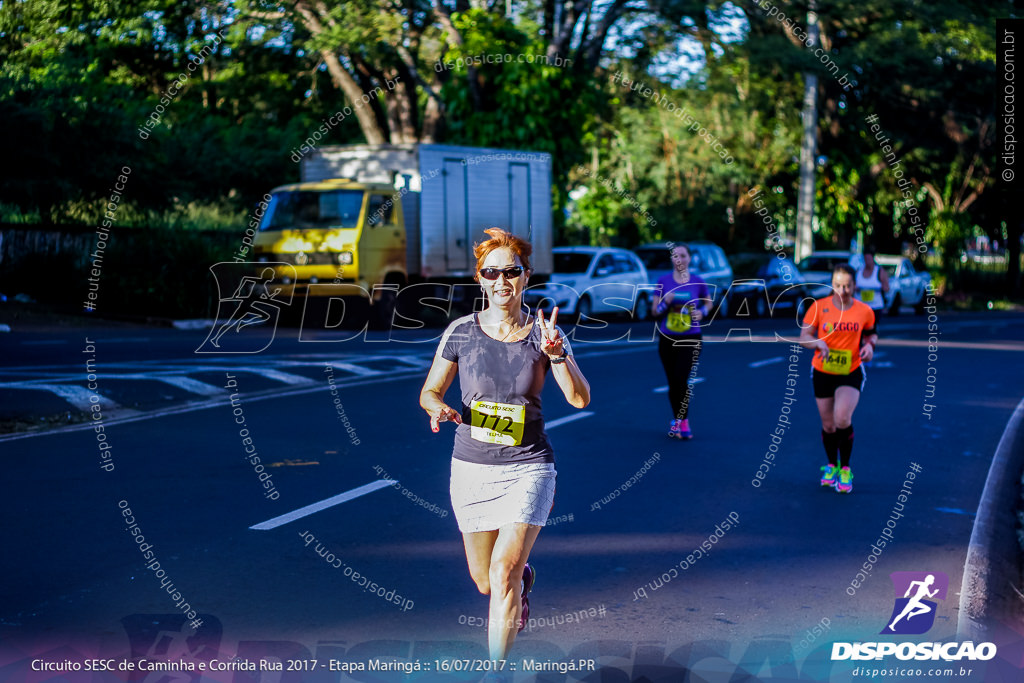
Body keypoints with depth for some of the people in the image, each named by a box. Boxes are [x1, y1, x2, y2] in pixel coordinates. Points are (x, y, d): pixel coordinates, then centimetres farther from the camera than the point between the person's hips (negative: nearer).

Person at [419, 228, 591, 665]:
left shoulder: (545, 333, -5)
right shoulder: (461, 331, -3)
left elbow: (580, 399, -12)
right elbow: (429, 391, 5)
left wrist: (557, 354, -29)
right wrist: (440, 409, -18)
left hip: (528, 467, -2)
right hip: (471, 466, 2)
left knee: (503, 572, -15)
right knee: (484, 583, 13)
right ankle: (523, 579, 50)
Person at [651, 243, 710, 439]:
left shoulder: (698, 282, 0)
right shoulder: (663, 281, 0)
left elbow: (708, 302, 17)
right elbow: (654, 311, 3)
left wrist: (702, 312, -4)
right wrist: (665, 302, -17)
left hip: (691, 340, -1)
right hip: (667, 340, 1)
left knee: (682, 380, -15)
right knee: (673, 383, 7)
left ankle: (680, 421, -1)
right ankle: (679, 420, 25)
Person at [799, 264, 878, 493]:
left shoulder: (864, 311, -4)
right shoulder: (819, 307, -8)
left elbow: (871, 332, 14)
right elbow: (803, 337, -8)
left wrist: (870, 344, -8)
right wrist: (818, 342, -29)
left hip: (851, 373, -1)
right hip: (822, 373, 1)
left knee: (842, 418, -20)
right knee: (828, 425, 10)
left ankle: (845, 470, -1)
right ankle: (832, 466, 36)